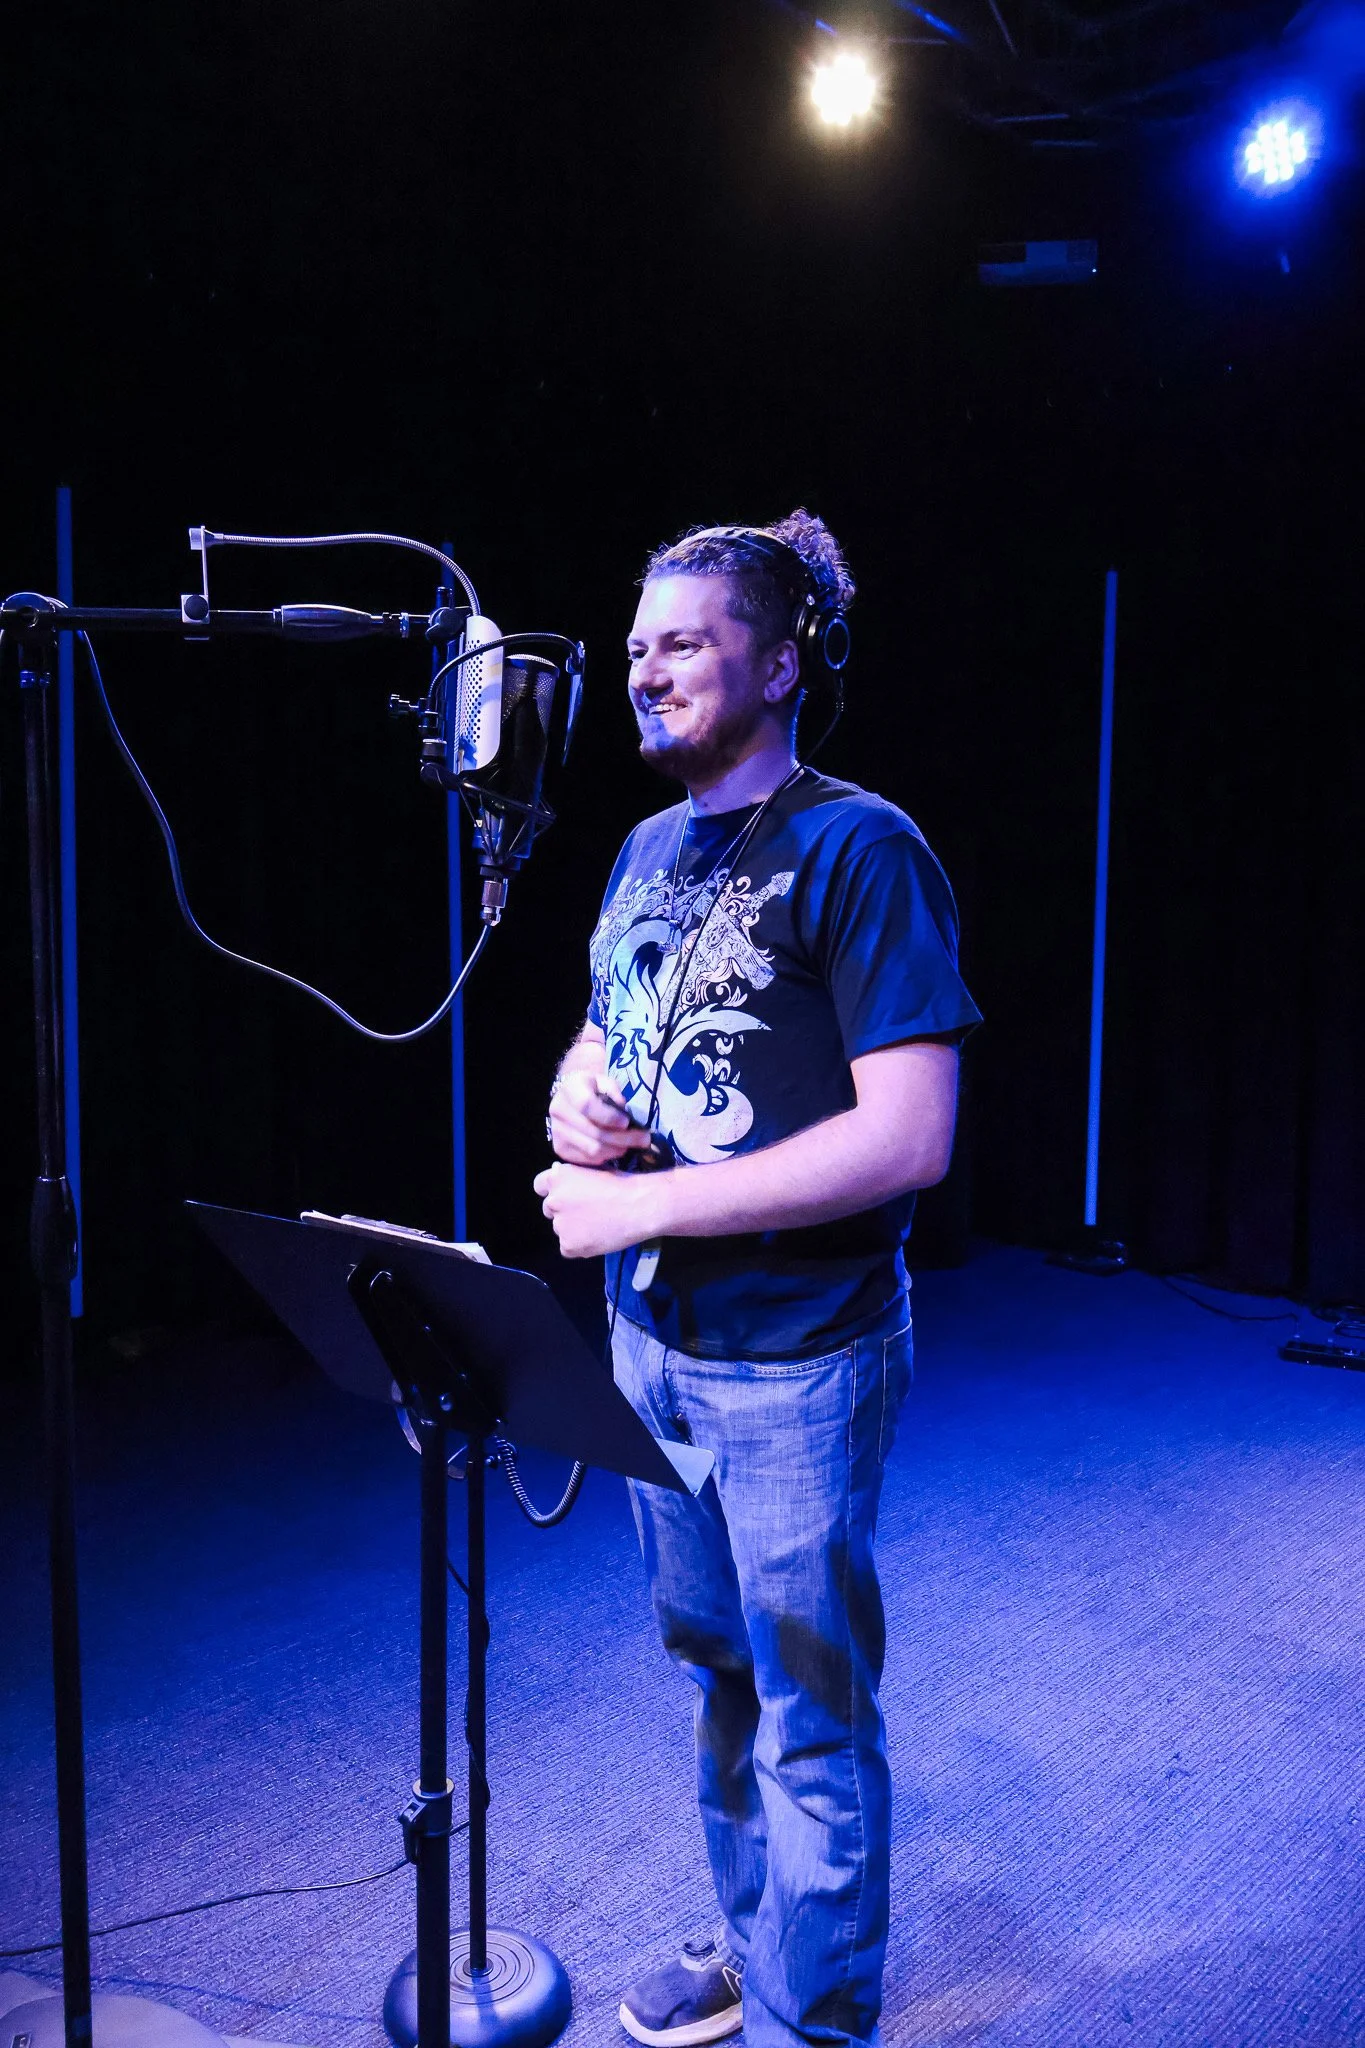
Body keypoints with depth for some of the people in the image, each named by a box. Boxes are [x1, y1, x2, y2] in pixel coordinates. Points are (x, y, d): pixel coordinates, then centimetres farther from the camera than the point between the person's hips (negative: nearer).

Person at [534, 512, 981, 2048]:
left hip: (794, 1357, -7)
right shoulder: (648, 850, 9)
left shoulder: (857, 851, -15)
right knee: (718, 1665, 22)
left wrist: (638, 1204, -22)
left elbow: (907, 1140, -23)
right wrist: (576, 1090, -5)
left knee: (810, 1716, 7)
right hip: (650, 1336, 8)